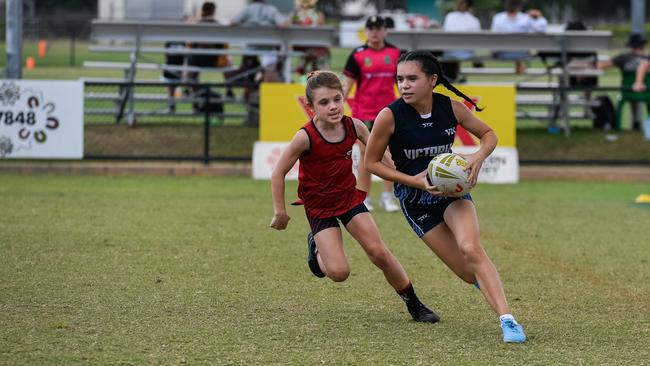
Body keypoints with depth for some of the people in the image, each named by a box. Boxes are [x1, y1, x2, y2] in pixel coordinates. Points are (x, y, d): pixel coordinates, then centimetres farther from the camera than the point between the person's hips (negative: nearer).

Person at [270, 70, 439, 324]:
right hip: (319, 207, -3)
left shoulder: (353, 126, -11)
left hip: (349, 196, 3)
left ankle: (413, 303, 9)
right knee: (339, 272, -14)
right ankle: (317, 247, 21)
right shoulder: (306, 137, -24)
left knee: (378, 252, -7)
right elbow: (279, 173, -14)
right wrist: (280, 212, -11)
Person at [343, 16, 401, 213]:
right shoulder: (358, 54, -2)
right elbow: (348, 84, -1)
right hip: (363, 113, -2)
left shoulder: (395, 53, 5)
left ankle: (388, 197, 10)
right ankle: (364, 198, 9)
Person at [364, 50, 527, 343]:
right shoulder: (390, 116, -19)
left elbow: (488, 134, 5)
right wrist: (414, 181, -18)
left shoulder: (451, 108, -12)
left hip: (452, 189, 1)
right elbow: (372, 162, -8)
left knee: (470, 249, -28)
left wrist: (479, 157, -18)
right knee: (469, 274, -4)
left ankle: (507, 320, -30)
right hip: (415, 199, -1)